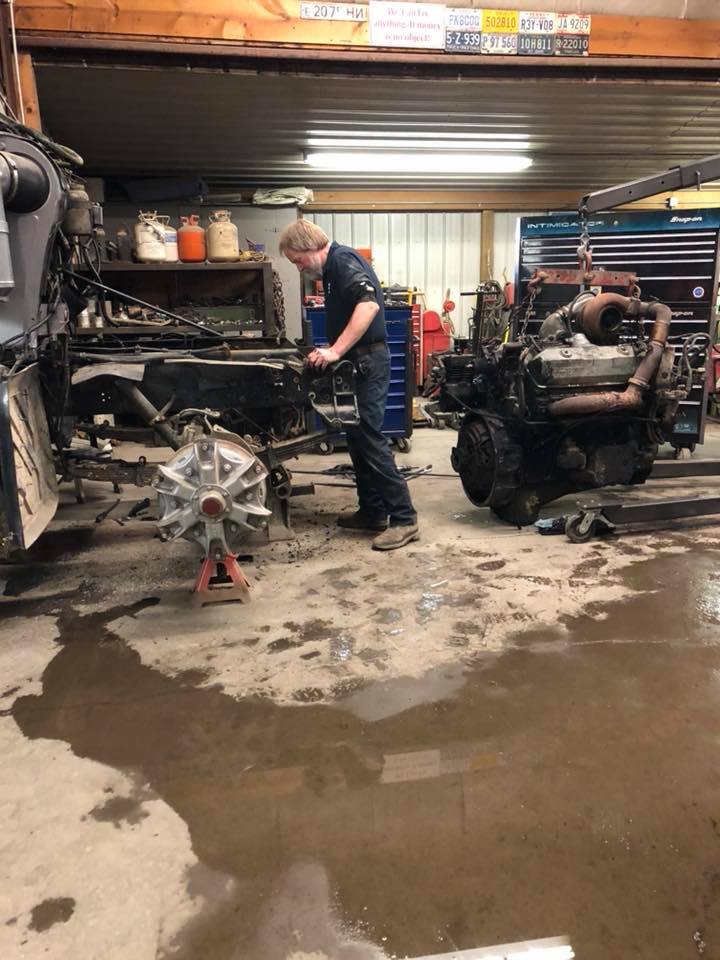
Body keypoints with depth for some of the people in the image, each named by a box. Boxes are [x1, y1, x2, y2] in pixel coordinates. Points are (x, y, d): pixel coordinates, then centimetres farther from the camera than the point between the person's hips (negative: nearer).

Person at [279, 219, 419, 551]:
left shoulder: (344, 261, -12)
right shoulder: (333, 269, 20)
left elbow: (369, 305, -28)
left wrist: (336, 351, -29)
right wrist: (329, 350, 15)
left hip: (368, 361, -10)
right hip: (356, 362, 10)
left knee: (369, 438, -12)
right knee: (357, 437, 11)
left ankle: (404, 518, -8)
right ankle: (372, 511, 18)